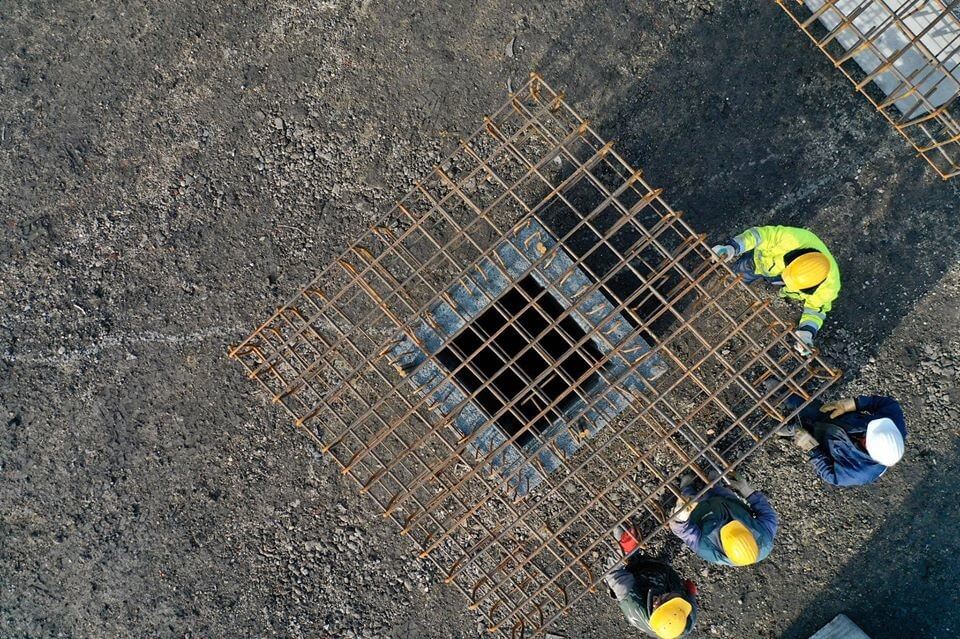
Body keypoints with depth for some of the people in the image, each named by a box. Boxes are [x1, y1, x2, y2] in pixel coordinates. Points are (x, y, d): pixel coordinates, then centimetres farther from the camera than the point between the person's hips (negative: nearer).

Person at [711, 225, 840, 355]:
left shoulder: (829, 285, -39)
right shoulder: (794, 240, -48)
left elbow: (816, 307, -20)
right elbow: (760, 234, -36)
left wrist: (807, 331, -36)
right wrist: (732, 247, -50)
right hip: (760, 261, -1)